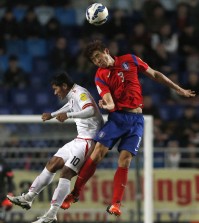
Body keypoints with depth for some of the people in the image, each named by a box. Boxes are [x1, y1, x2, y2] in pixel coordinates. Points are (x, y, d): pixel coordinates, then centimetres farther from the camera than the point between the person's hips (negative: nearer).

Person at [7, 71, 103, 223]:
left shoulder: (80, 93, -15)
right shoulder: (73, 95, 15)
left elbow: (91, 110, -33)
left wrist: (68, 115, -43)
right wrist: (52, 115, 47)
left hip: (89, 140, -10)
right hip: (80, 139, 10)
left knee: (66, 173, -19)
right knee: (52, 164, 11)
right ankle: (28, 198, 17)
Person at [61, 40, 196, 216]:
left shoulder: (130, 60, 5)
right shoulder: (100, 76, 2)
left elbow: (155, 75, 13)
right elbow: (110, 102, -9)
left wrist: (179, 90, 16)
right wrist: (106, 105, -35)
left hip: (136, 120, 1)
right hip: (116, 117, 0)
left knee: (125, 160, -9)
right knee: (97, 154, -14)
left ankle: (116, 204, -5)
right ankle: (75, 193, -5)